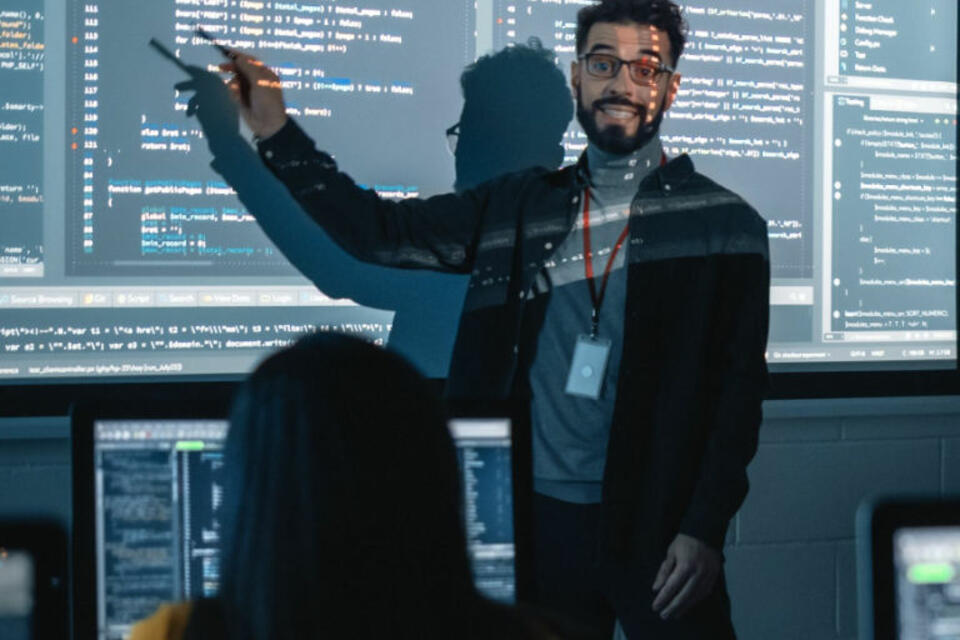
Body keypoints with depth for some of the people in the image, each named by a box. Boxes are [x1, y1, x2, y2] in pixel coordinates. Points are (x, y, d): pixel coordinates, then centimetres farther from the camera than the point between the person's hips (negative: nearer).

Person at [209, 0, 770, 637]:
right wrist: (277, 131, 4)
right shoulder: (520, 208, 9)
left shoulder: (723, 222, 0)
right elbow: (377, 230, 12)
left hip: (656, 525, -3)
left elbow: (740, 387, -3)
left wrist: (705, 530, -10)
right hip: (540, 518, 3)